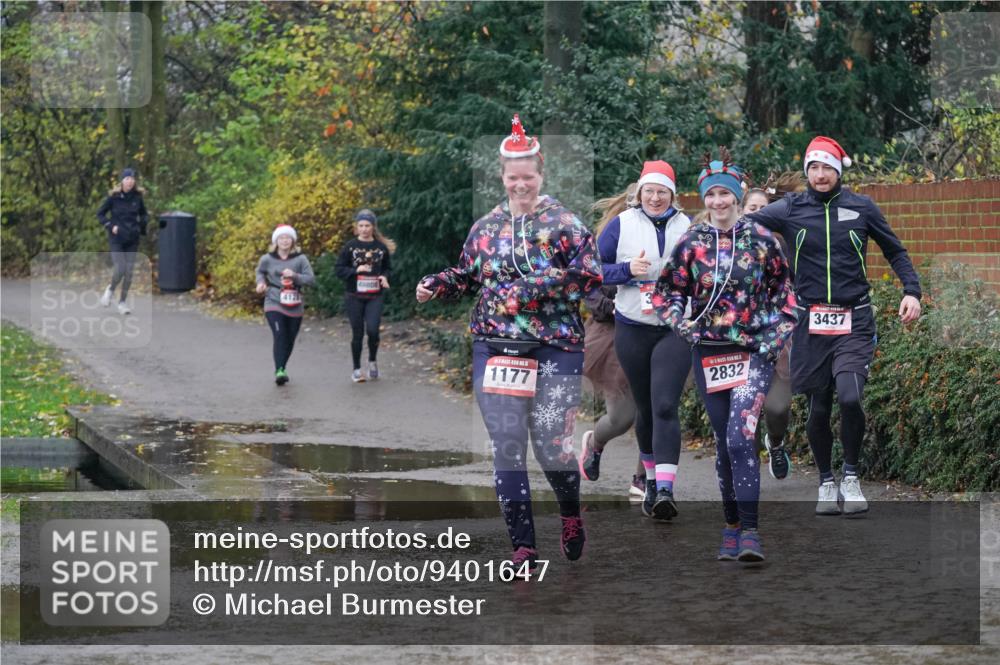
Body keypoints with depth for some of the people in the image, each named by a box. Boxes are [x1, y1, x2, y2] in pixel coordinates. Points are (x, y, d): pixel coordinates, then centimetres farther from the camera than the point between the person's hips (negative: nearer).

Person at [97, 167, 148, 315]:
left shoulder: (137, 197, 1)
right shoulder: (114, 197, -7)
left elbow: (144, 214, 16)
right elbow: (100, 213, 1)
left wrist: (142, 223, -4)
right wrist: (110, 226, -11)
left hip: (132, 240, 3)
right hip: (116, 240, -3)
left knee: (129, 272, 1)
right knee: (120, 269, -13)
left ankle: (122, 302, 14)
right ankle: (110, 290, 18)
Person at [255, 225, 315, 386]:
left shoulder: (300, 259, -3)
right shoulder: (267, 259, 0)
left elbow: (311, 279, -7)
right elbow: (260, 271, 20)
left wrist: (294, 276, -21)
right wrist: (261, 282, 1)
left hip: (294, 306, 2)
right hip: (274, 304, -2)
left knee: (289, 340, 10)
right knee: (279, 336, -19)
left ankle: (282, 369, 30)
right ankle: (279, 371, -25)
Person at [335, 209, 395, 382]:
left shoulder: (381, 247, 3)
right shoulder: (350, 247, -1)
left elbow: (387, 268, 15)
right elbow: (338, 269, 0)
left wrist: (384, 277, -7)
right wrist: (355, 270, -17)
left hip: (375, 296, 0)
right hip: (354, 296, 0)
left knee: (373, 330, -14)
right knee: (358, 333, 4)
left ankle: (373, 361, 13)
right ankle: (356, 369, 18)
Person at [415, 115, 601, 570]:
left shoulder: (564, 223, -1)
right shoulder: (486, 227, 11)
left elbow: (591, 277, -8)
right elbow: (467, 276, 20)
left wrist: (541, 284, -19)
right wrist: (435, 285, 1)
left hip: (554, 349, -3)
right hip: (494, 349, 4)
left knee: (551, 446, -5)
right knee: (506, 448, 0)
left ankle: (571, 513, 28)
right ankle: (522, 546, 6)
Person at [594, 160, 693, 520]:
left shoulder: (688, 227, 6)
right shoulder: (621, 224, 3)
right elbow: (596, 268, 2)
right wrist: (627, 270, -14)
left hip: (676, 329, -1)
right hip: (632, 328, 1)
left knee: (665, 406, -16)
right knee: (645, 408, 12)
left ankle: (665, 489, -23)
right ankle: (651, 480, 30)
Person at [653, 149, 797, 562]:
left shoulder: (761, 240, 0)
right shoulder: (691, 244, 3)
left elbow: (783, 291, 10)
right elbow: (666, 293, 12)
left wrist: (779, 333, 0)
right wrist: (680, 322, -5)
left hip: (754, 352, -2)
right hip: (709, 354, 2)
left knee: (740, 438, -17)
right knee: (724, 443, 8)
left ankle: (749, 532, -18)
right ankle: (732, 526, 20)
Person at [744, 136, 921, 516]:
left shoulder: (861, 208, 4)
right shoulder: (789, 210, 3)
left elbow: (895, 251, 14)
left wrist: (911, 291, 2)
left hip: (854, 321, -1)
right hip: (811, 324, 1)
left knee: (850, 397, -20)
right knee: (818, 409, 5)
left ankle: (850, 477, 1)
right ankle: (827, 482, 26)